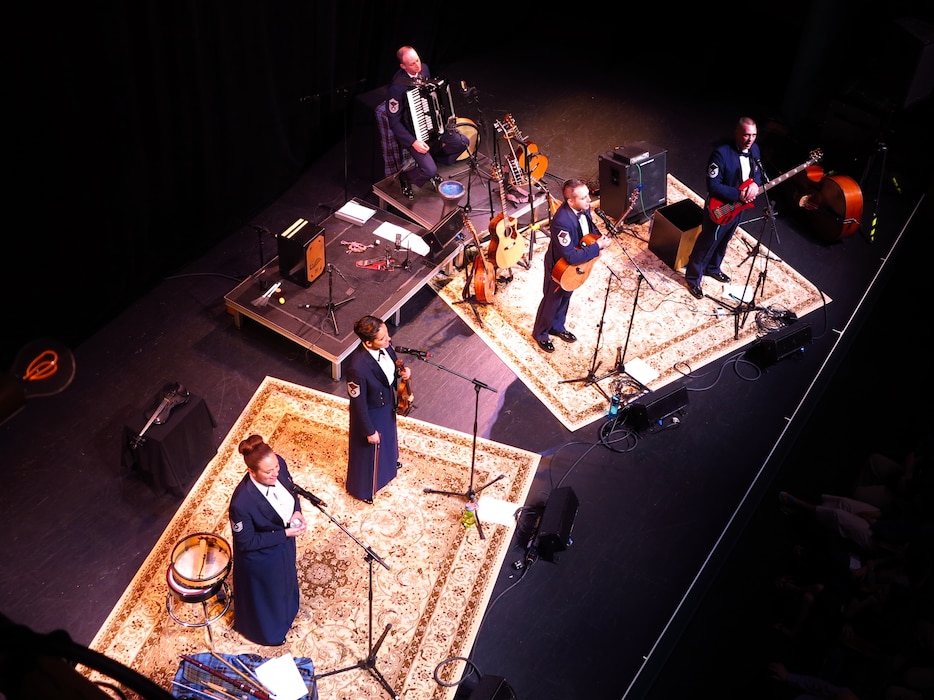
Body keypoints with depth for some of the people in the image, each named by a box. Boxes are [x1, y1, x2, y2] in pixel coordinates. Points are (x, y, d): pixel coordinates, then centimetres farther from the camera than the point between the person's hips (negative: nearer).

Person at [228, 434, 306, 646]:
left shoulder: (279, 464, -25)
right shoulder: (242, 503, -42)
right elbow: (246, 542, -27)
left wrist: (296, 511, -18)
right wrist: (285, 534, -27)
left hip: (284, 540, 6)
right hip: (261, 558, -6)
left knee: (285, 579, 35)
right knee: (265, 593, 26)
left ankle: (285, 611, 68)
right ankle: (268, 630, 58)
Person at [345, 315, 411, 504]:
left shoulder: (385, 345, -22)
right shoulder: (358, 367, -42)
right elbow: (358, 403, -27)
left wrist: (402, 372, -20)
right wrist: (369, 431, -15)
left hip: (387, 404, 7)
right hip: (370, 413, -6)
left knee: (387, 437, 36)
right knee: (369, 451, 22)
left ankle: (388, 464, 69)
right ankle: (363, 488, 51)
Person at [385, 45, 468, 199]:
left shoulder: (424, 69, -6)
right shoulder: (397, 87, -27)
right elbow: (394, 122, -20)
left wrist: (446, 116, 7)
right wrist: (413, 142, -25)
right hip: (413, 134, -7)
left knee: (463, 142, -1)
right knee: (430, 171, -20)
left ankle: (432, 160, 21)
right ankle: (405, 177, 14)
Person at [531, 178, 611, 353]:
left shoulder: (584, 208, -16)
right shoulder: (562, 221, -42)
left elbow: (590, 228, 6)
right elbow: (571, 257, -38)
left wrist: (601, 238, -14)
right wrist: (598, 246, -33)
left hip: (575, 265, 7)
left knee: (566, 296, 28)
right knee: (552, 300, 16)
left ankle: (557, 326, 53)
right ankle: (540, 333, 41)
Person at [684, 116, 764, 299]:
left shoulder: (754, 149, -4)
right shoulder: (721, 153, -29)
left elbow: (758, 172, 10)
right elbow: (713, 186, -28)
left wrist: (755, 184, -15)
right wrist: (739, 195, -29)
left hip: (738, 207, 7)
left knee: (723, 242, 27)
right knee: (707, 244, 8)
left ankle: (712, 268, 49)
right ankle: (693, 278, 25)